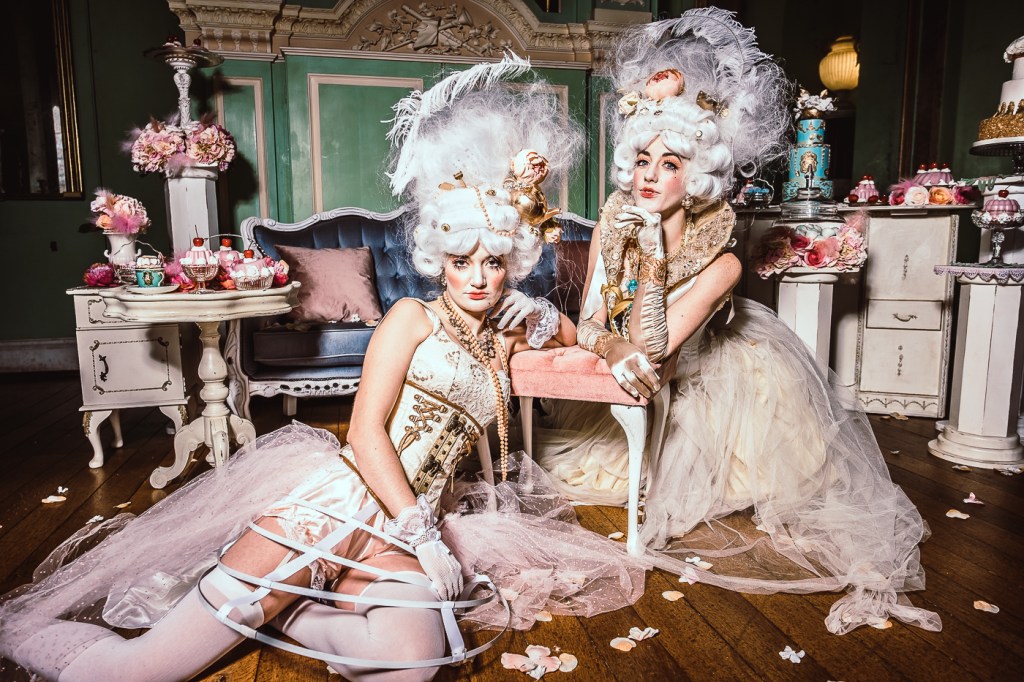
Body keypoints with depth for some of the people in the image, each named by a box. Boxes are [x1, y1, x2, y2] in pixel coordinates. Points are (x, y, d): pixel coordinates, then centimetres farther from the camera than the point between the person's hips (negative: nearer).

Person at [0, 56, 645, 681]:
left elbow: (572, 337, 37)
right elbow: (366, 434, -6)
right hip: (335, 498, -5)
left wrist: (534, 311, 15)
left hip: (399, 535, 5)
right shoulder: (412, 317, 4)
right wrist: (426, 536, -11)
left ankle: (258, 608, -9)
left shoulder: (506, 338, 18)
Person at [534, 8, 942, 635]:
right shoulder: (614, 220, -16)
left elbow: (653, 348, -35)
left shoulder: (719, 261, -27)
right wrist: (616, 350, -36)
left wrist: (652, 254, -38)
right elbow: (590, 324, -15)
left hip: (693, 385, -2)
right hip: (622, 389, 3)